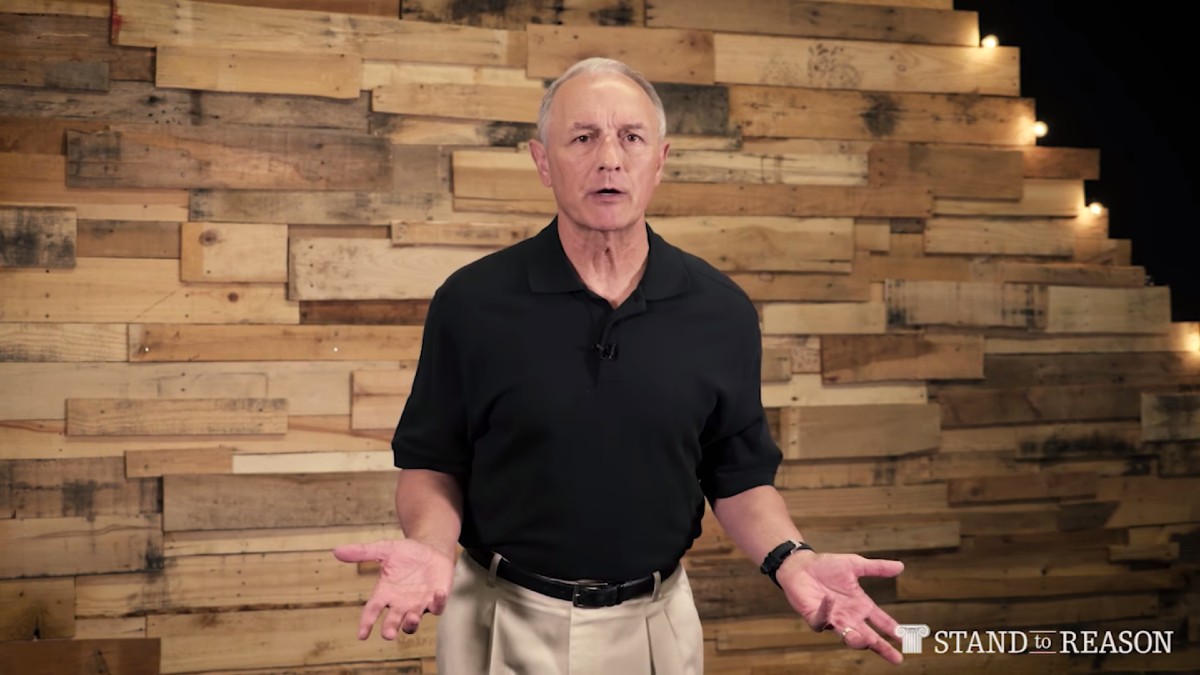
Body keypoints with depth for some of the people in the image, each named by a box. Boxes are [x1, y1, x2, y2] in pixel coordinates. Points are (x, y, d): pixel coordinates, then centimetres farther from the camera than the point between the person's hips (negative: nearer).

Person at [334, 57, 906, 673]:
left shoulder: (721, 313, -4)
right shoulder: (472, 301, -9)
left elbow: (739, 475, 3)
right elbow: (432, 462, -2)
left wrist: (791, 560, -14)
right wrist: (429, 544, -21)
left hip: (655, 623, 2)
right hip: (503, 623, -1)